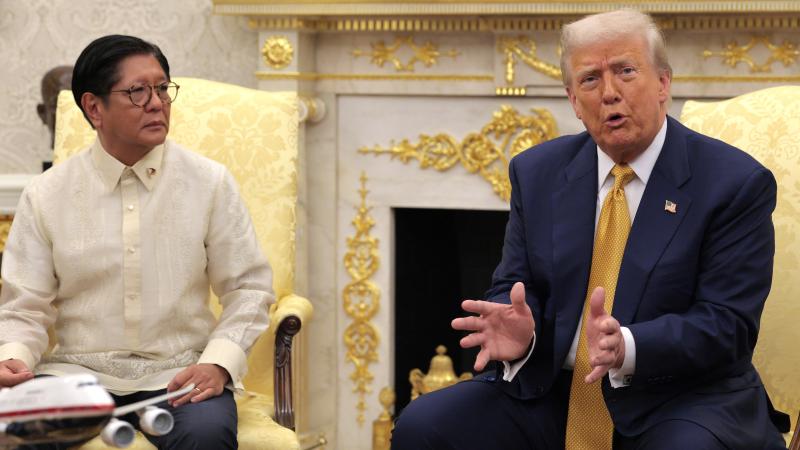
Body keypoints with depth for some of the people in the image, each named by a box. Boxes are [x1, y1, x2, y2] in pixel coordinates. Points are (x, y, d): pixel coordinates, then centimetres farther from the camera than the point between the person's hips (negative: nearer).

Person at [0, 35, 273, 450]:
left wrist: (219, 363, -11)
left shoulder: (210, 182, 2)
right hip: (76, 369, 0)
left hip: (179, 373, 0)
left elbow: (248, 287, 5)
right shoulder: (46, 196, 2)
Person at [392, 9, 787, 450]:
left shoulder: (738, 183, -5)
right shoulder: (537, 173, 9)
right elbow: (514, 287, 10)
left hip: (682, 399, -4)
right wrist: (518, 333, -16)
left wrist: (627, 348, -29)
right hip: (552, 392, 4)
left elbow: (728, 323, -11)